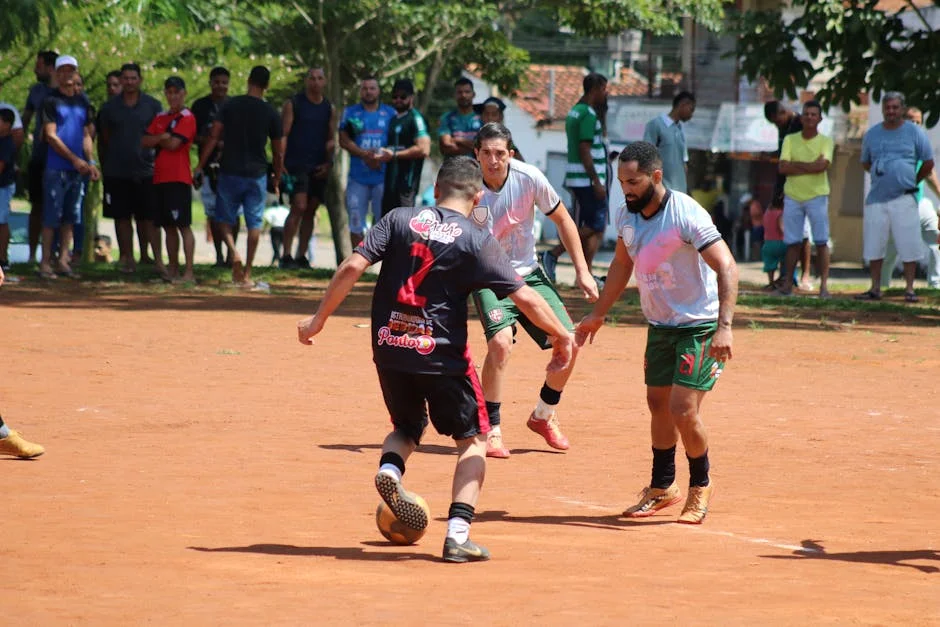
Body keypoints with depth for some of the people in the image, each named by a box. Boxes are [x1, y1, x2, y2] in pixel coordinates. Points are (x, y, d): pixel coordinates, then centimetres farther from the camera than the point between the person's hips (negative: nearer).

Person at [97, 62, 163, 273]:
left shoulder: (153, 105, 4)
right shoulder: (110, 107, 8)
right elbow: (103, 139, 14)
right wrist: (104, 165, 11)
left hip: (145, 170, -2)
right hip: (117, 172, 2)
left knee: (148, 217, -4)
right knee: (122, 217, 4)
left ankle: (156, 258, -3)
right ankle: (127, 258, 11)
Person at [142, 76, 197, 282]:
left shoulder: (187, 117, -4)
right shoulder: (161, 117, 18)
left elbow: (173, 144, -15)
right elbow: (145, 142, 9)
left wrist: (156, 140, 2)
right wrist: (162, 137, -9)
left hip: (179, 179, -7)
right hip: (160, 178, 7)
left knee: (183, 225, -9)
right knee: (168, 226, 11)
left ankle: (188, 272, -11)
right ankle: (173, 269, 17)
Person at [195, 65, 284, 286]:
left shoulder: (231, 106, -1)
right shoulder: (271, 113, 0)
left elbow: (213, 137, -5)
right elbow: (278, 152, 4)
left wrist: (200, 166, 0)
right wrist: (277, 179, 16)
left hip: (230, 171, 0)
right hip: (257, 174, 0)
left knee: (225, 218, 12)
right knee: (254, 222, 7)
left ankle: (234, 253, -15)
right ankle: (247, 273, 4)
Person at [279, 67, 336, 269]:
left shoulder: (329, 108, 13)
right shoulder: (293, 104, 0)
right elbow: (283, 135, -4)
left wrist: (329, 163, 3)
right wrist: (280, 163, -13)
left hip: (318, 167, 5)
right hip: (296, 165, -5)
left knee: (311, 211, 7)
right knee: (299, 207, -16)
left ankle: (301, 256, 14)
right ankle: (286, 256, -14)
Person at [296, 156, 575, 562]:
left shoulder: (400, 220, 3)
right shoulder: (476, 240, -4)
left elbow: (352, 268, -6)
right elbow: (525, 298, -8)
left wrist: (318, 320, 2)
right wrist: (562, 336, 6)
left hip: (389, 348, 3)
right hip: (442, 354, -3)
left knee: (408, 427, 27)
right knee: (472, 440, 12)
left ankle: (390, 468, -7)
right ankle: (458, 533, -3)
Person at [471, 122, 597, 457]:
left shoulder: (529, 178, -14)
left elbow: (562, 219, 1)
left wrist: (582, 271, 1)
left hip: (529, 274, 4)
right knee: (501, 342, -27)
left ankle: (544, 416, 21)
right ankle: (491, 431, -14)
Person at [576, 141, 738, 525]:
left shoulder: (687, 215, -24)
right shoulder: (627, 216, -1)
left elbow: (727, 269, -27)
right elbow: (622, 265, 18)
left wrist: (724, 327, -37)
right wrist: (598, 314, 21)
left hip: (699, 327, -7)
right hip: (659, 325, 7)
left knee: (683, 410, -13)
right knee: (658, 404, 13)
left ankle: (701, 486, 11)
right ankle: (663, 488, 30)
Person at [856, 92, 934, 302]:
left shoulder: (914, 132, 2)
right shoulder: (872, 134, 11)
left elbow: (928, 163, 8)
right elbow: (865, 163, 23)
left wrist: (913, 181, 11)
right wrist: (883, 178, 14)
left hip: (903, 199, -3)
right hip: (876, 198, 3)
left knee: (908, 246, -4)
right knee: (873, 246, 4)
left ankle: (910, 289, 2)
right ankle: (875, 288, 12)